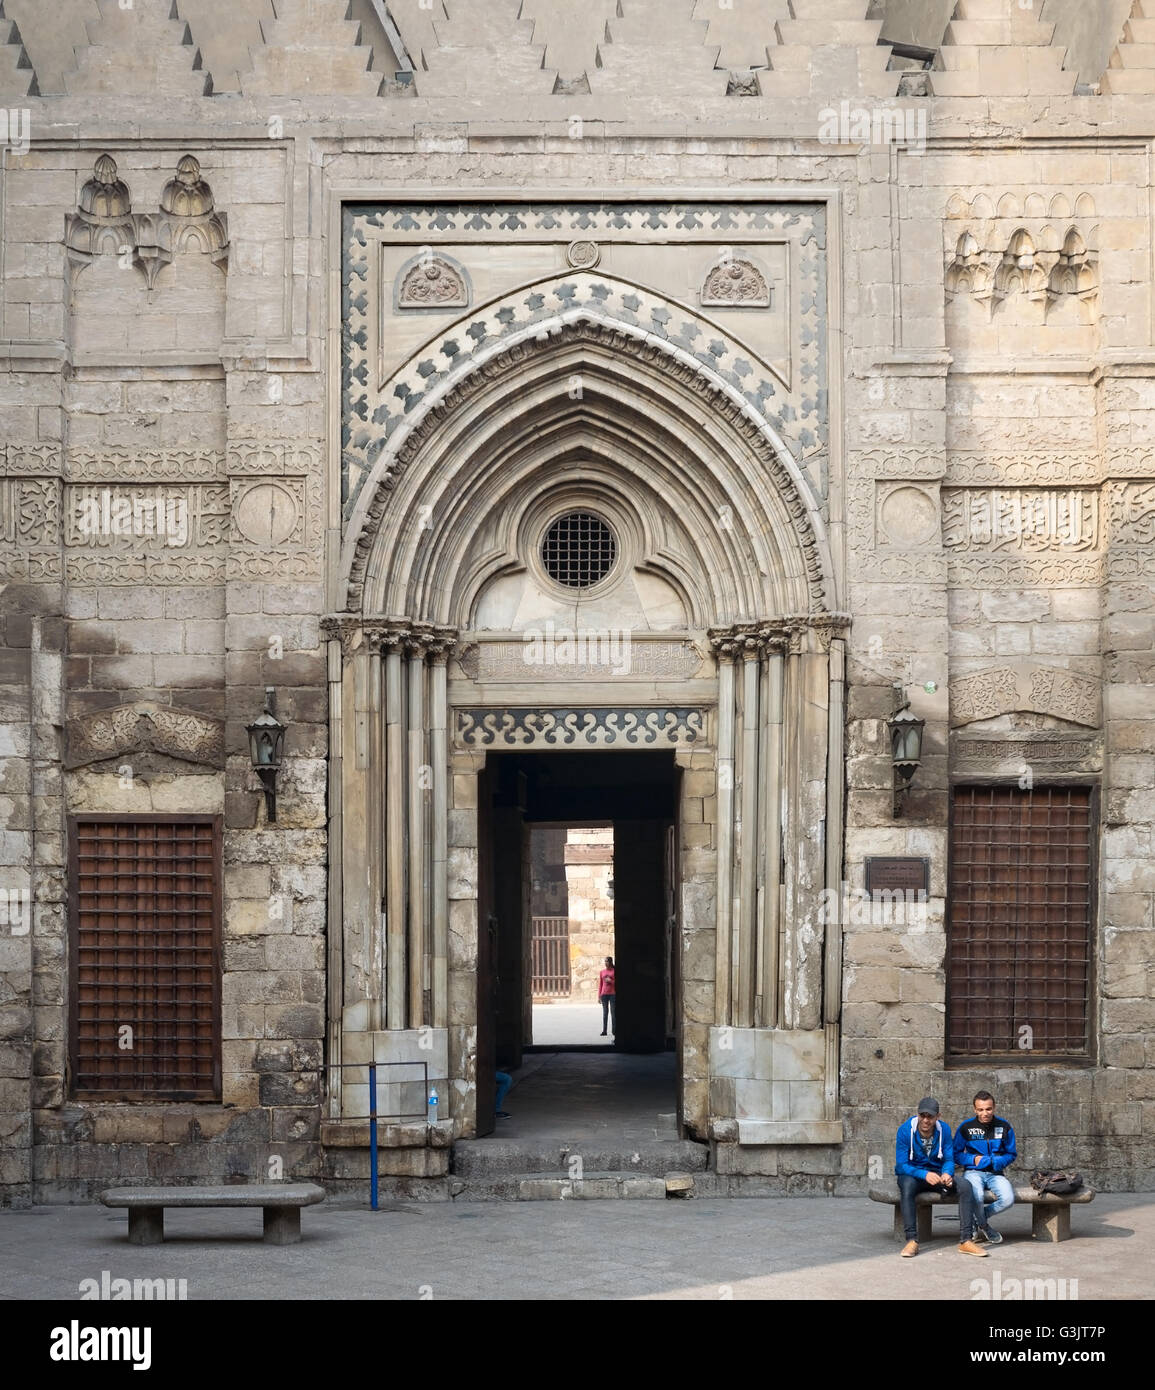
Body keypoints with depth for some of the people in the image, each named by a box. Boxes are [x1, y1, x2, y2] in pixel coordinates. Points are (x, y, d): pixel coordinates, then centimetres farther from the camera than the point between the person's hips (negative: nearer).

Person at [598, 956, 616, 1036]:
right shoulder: (602, 972, 11)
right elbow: (600, 984, 12)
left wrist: (610, 981, -14)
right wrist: (599, 996, 8)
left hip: (613, 994, -3)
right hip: (604, 994, 3)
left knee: (613, 1012, -3)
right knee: (605, 1012, 2)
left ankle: (614, 1030, 1)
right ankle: (604, 1030, 1)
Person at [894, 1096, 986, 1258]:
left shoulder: (944, 1130, -5)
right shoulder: (905, 1130, -15)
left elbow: (949, 1159, -1)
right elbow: (901, 1165, -17)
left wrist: (947, 1174, -25)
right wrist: (925, 1175, -34)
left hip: (937, 1173, 3)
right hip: (912, 1174, -3)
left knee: (965, 1187, -23)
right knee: (907, 1186, -39)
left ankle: (965, 1240, -24)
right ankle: (911, 1240, -39)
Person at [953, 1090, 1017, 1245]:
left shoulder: (1004, 1127, 5)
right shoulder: (966, 1127, 0)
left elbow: (1011, 1154, 13)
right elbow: (956, 1155, 6)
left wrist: (998, 1162, -9)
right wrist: (974, 1160, -11)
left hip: (996, 1173, 2)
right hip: (973, 1172, -2)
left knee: (1008, 1198, -29)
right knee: (977, 1196, -37)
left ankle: (977, 1220, 1)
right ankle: (984, 1226, -2)